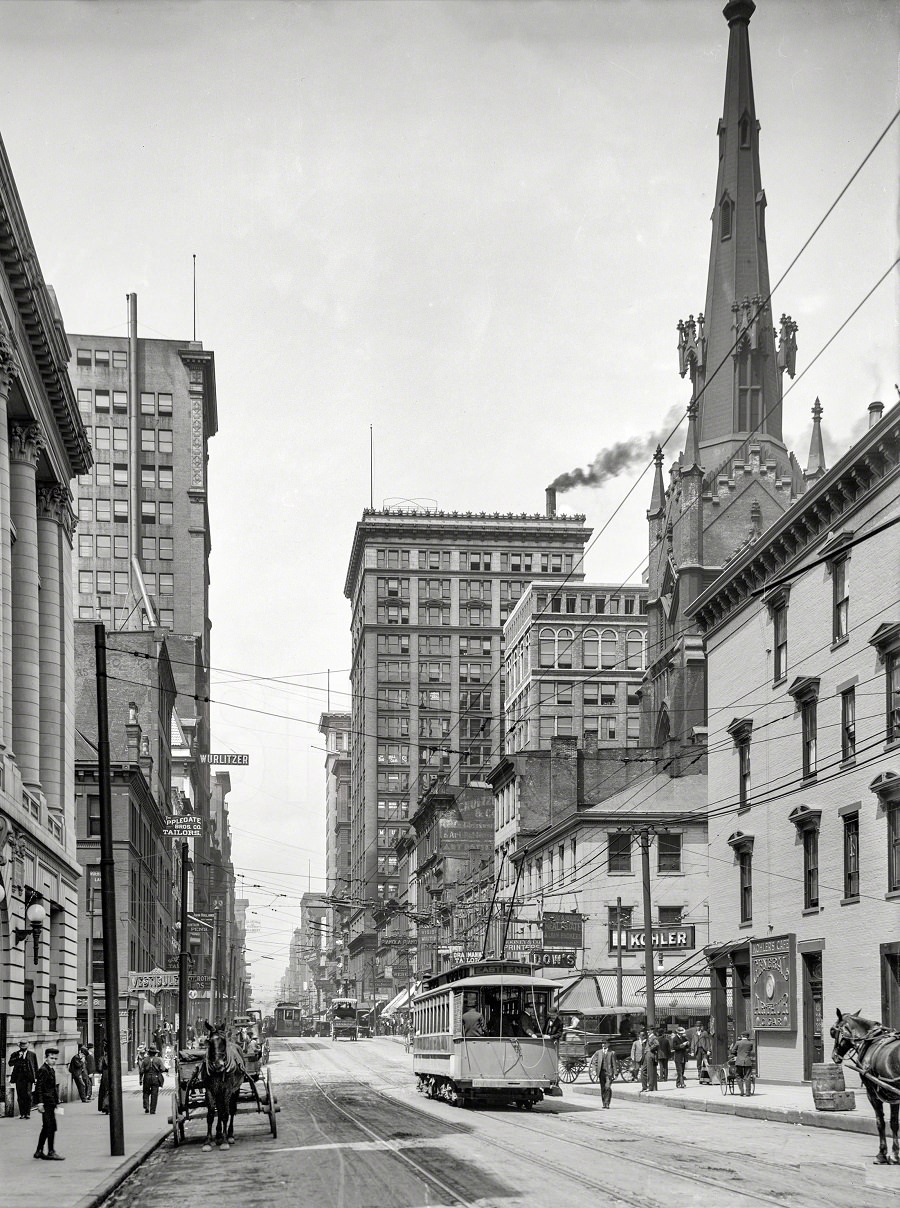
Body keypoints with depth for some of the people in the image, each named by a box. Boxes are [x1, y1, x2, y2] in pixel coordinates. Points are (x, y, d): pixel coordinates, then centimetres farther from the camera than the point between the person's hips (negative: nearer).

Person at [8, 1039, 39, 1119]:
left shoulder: (32, 1054, 9)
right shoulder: (15, 1055, 9)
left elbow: (35, 1066, 12)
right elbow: (10, 1064, -6)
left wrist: (36, 1077, 7)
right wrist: (18, 1057, -15)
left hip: (28, 1077, -1)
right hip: (19, 1078, 1)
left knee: (28, 1095, -9)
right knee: (20, 1096, 1)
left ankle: (28, 1113, -3)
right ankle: (22, 1113, 8)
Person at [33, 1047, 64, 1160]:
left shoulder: (51, 1070, 17)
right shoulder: (43, 1070, -12)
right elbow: (39, 1087, -17)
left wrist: (56, 1102, 20)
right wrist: (40, 1103, -22)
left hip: (51, 1103, 10)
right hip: (47, 1103, -10)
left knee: (46, 1128, 13)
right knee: (51, 1127, -9)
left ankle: (39, 1151, 19)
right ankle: (51, 1152, -7)